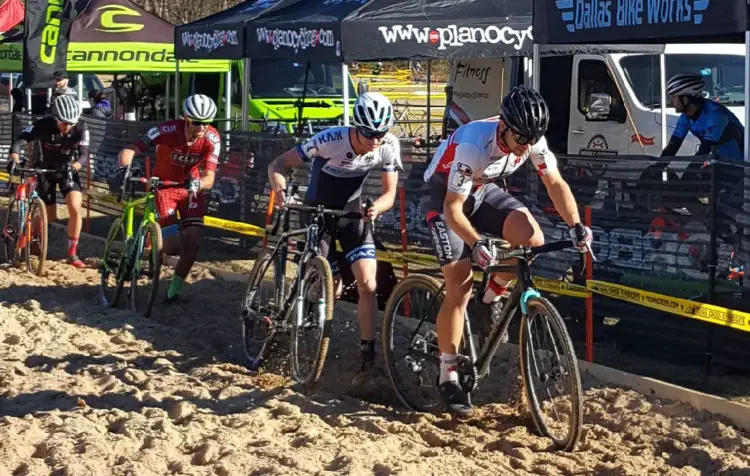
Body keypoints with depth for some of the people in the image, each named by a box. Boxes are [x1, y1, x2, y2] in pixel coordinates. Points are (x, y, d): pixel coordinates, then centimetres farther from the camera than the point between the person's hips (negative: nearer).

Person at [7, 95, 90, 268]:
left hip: (68, 171, 1)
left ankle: (72, 253, -6)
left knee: (75, 209, -20)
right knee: (50, 217, 1)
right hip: (47, 171, -1)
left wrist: (75, 165, -45)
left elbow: (84, 154, -23)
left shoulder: (81, 128, -21)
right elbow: (21, 141, -33)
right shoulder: (43, 125, -25)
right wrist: (14, 156, -54)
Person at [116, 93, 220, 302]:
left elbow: (209, 178, -28)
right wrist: (125, 168, -51)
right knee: (173, 242, -19)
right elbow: (128, 150, -31)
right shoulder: (168, 130, -27)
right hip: (164, 185, -2)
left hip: (191, 188, 2)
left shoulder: (212, 139, -22)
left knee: (192, 242, -11)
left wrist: (198, 183, -50)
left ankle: (174, 289, 11)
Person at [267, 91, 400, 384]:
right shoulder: (330, 141, -29)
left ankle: (367, 354, -1)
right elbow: (279, 164, -23)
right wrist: (280, 189, -45)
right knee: (331, 290, -6)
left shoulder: (389, 146, -20)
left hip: (352, 215, 3)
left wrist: (376, 207, -37)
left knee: (367, 285, -12)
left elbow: (389, 193, -13)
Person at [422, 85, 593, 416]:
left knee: (532, 238, -21)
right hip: (444, 197, -5)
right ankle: (447, 377, -1)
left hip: (483, 191, 5)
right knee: (460, 288, -13)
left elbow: (555, 184, -10)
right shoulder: (474, 145, -37)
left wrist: (576, 225, -24)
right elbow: (453, 208, -33)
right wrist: (476, 244, -49)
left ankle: (493, 295, 6)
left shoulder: (532, 139, -21)